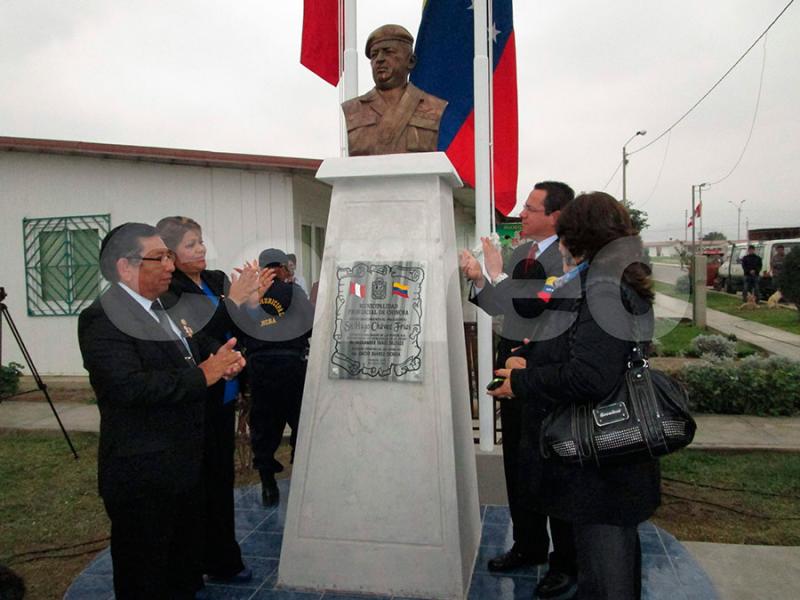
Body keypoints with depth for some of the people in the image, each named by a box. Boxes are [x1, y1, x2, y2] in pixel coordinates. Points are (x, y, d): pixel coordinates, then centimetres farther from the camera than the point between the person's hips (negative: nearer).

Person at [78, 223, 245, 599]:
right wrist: (203, 375, -25)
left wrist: (225, 360, -6)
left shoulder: (167, 308, 8)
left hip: (186, 464, 8)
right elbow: (130, 386, -31)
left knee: (185, 569, 24)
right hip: (143, 475, -8)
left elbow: (199, 351, 16)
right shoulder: (101, 319, -19)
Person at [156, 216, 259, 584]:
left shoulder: (217, 280, 5)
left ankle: (222, 561, 30)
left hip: (223, 398, 7)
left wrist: (252, 296, -9)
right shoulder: (166, 292, -13)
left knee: (222, 478, 15)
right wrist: (231, 301, -24)